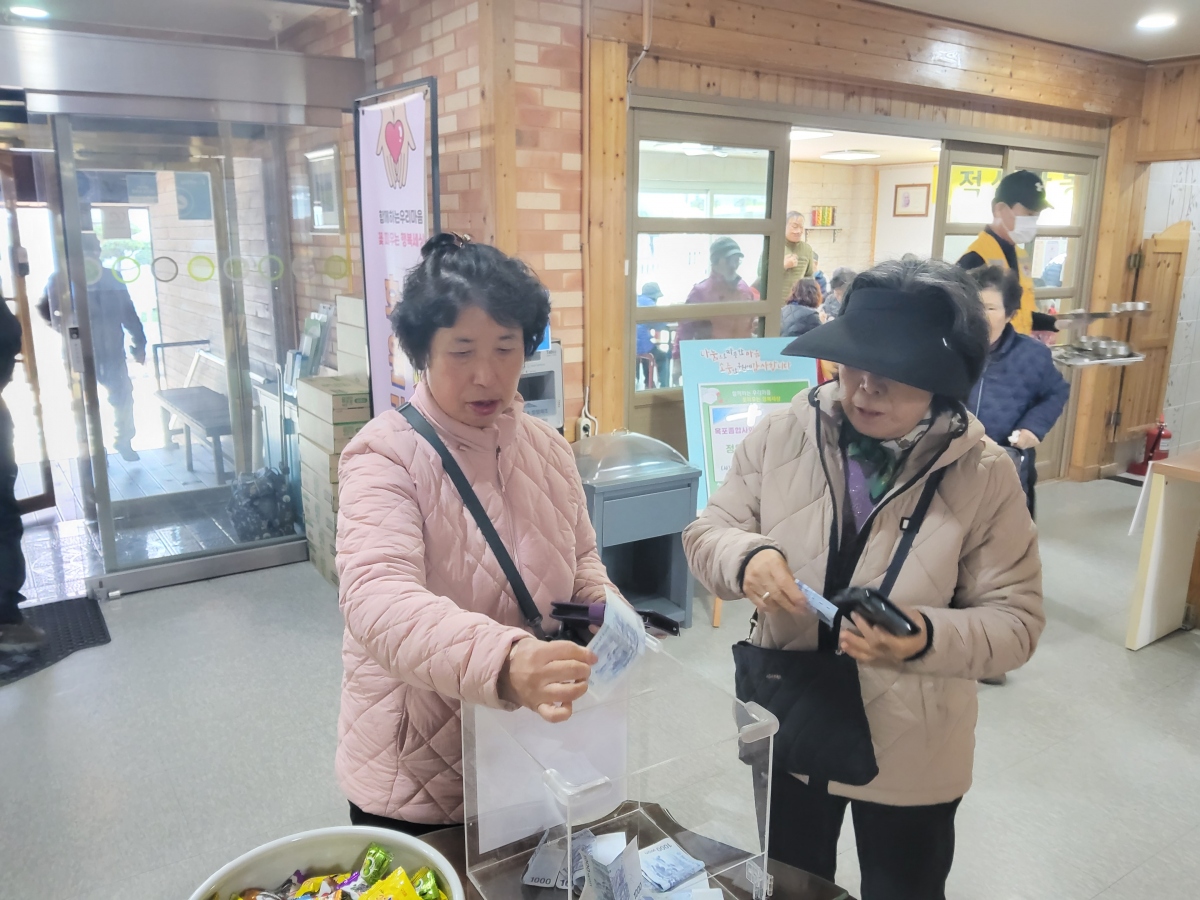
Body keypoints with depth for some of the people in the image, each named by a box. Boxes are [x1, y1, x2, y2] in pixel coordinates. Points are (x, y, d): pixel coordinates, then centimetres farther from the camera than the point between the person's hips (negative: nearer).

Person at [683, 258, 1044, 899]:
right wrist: (746, 556, -27)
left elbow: (1016, 619, -13)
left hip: (911, 756, -1)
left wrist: (929, 639, -33)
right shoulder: (781, 436, -11)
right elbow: (708, 532, -4)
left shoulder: (984, 475, -16)